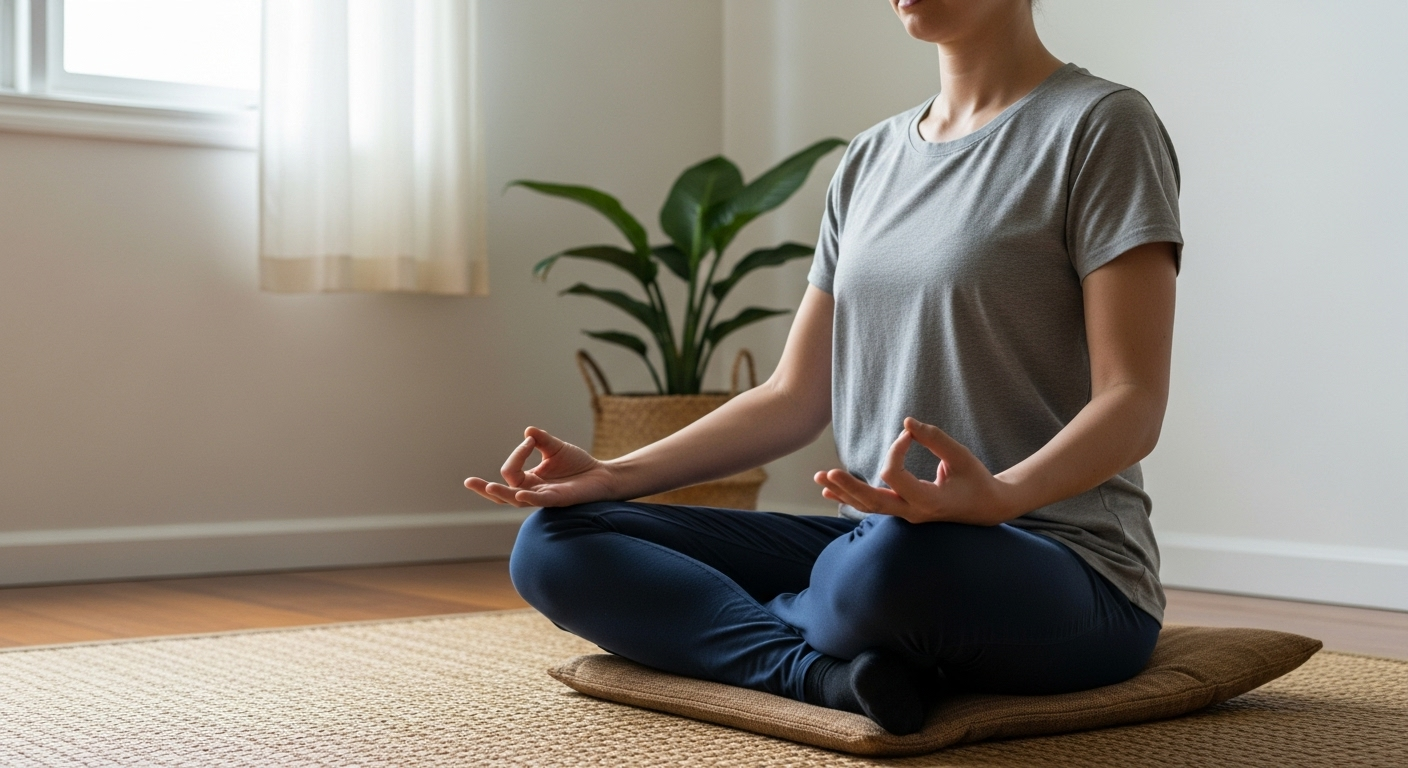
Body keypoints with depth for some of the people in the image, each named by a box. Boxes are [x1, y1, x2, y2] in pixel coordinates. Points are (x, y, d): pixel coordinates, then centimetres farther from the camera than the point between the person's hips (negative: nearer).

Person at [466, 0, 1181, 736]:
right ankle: (827, 671, -24)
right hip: (868, 539, 6)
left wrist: (999, 497, -33)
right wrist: (614, 475, 0)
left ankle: (750, 623, -8)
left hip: (1062, 573, -6)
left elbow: (1133, 404, -13)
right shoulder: (868, 161, 15)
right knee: (552, 542, -6)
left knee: (897, 562, -41)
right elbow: (794, 399, 13)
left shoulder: (1101, 125, -5)